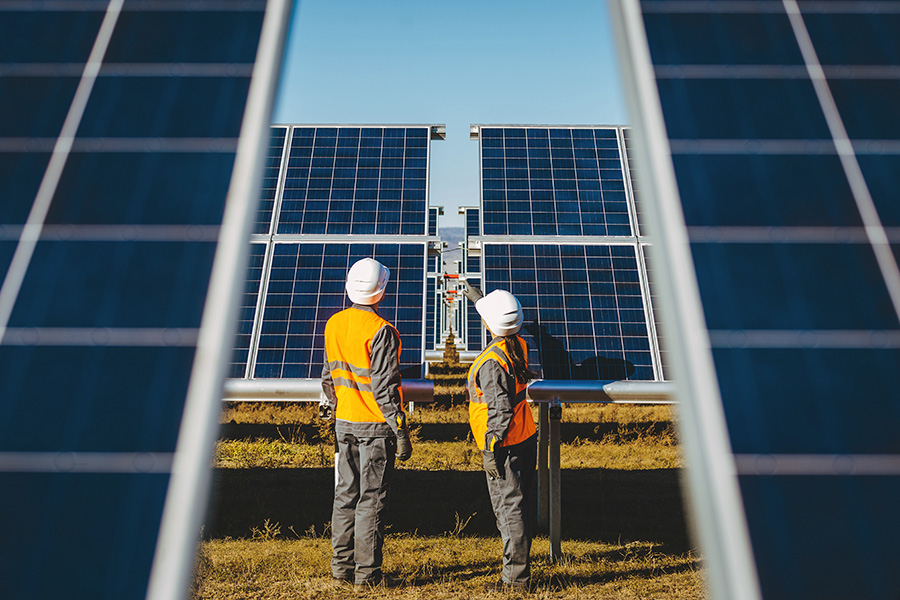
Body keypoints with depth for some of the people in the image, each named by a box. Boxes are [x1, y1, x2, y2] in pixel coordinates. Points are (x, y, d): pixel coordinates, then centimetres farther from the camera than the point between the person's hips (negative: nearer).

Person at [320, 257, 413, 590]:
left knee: (345, 494, 15)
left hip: (344, 423, 7)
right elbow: (384, 387, -19)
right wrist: (401, 431, -13)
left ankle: (341, 568, 25)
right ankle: (367, 574, 14)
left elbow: (328, 377, 12)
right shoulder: (380, 331, -18)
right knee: (371, 499, 4)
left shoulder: (333, 324, 4)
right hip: (375, 425, -6)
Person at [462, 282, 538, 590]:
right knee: (519, 506, 18)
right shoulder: (519, 345, 2)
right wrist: (478, 297, 35)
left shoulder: (491, 362, -23)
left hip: (505, 446, -9)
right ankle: (518, 569, 31)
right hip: (526, 437, 9)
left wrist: (491, 450, -18)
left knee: (509, 509, 1)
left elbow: (500, 411, -24)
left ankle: (516, 577, 12)